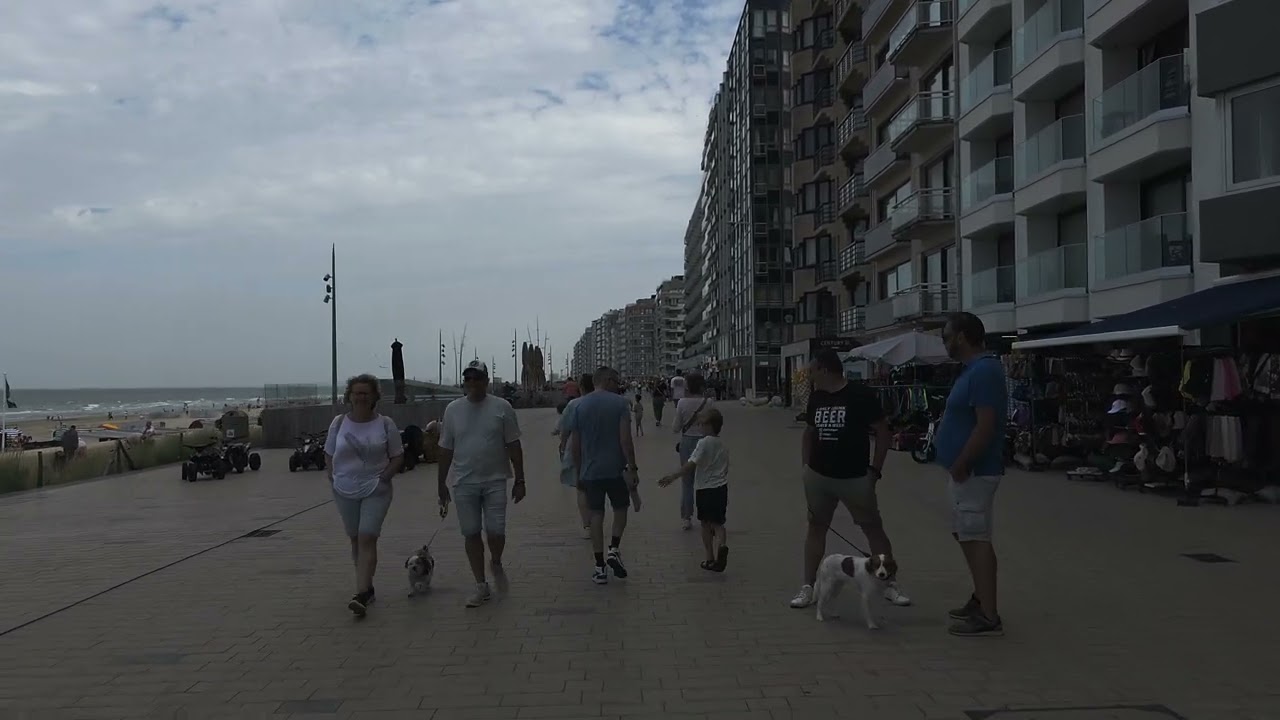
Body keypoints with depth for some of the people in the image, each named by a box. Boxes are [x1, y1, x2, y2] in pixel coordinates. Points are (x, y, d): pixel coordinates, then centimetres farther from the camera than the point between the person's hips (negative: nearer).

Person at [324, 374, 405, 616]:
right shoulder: (338, 423, 3)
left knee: (367, 539, -13)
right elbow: (329, 455, 12)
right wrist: (334, 479, 0)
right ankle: (367, 587, 25)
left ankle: (361, 595, -19)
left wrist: (383, 477, -11)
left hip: (376, 491, -3)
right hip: (345, 491, 4)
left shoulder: (385, 424, -4)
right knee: (355, 540, 12)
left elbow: (398, 456, 1)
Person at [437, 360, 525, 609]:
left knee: (495, 531, -4)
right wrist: (442, 485, 9)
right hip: (464, 483, 2)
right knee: (471, 534, 4)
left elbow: (513, 445, 1)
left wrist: (519, 480, -2)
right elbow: (446, 450, 8)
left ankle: (496, 563, 28)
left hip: (495, 481, -2)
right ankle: (481, 586, 15)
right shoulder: (453, 410, 4)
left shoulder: (501, 407, -1)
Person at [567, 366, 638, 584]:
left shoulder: (580, 406, 4)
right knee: (620, 509, 18)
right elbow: (625, 440, -13)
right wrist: (633, 468, -8)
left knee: (596, 515, 8)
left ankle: (600, 567, 8)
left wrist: (579, 472, 14)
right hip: (616, 469, -3)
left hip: (590, 471, 3)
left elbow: (574, 444, 6)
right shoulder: (619, 403, -7)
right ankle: (614, 550, 1)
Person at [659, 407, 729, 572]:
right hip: (721, 488, 5)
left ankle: (710, 558, 15)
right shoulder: (722, 444, 9)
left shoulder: (704, 442, -13)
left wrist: (672, 477, -21)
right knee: (718, 523, 7)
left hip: (704, 489, -5)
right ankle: (722, 545, -22)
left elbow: (691, 465, -21)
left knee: (706, 524, 10)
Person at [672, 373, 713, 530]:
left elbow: (676, 428, -4)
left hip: (687, 442, 0)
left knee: (687, 481, 11)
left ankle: (686, 518, 15)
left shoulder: (682, 403, -10)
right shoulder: (709, 402, -8)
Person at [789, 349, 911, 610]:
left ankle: (889, 584, 16)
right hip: (818, 476, 5)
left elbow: (883, 433, -8)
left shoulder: (860, 395, -12)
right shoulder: (816, 397, 5)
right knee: (816, 527, 8)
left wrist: (874, 469, -10)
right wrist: (806, 465, 7)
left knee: (874, 528, 3)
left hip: (855, 478, -4)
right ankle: (808, 586, 15)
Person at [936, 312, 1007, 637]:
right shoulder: (974, 369, 14)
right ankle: (981, 598, 30)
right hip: (967, 471, 11)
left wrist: (960, 465, -20)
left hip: (974, 472, -11)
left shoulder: (984, 370, -19)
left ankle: (989, 616, -3)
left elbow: (986, 426, -25)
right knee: (966, 535, 18)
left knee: (976, 539, -7)